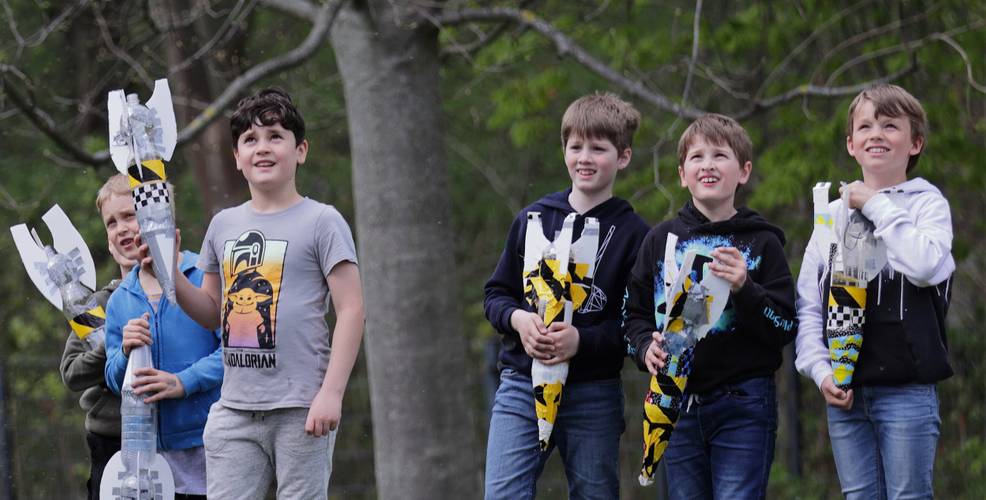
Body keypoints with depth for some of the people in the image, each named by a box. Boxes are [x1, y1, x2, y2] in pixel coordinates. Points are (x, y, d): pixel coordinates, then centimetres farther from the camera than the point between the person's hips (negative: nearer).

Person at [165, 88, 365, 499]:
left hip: (299, 407, -5)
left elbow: (351, 310, -6)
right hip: (235, 408, 5)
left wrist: (331, 392, -15)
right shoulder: (224, 225, 15)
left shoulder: (321, 222, -2)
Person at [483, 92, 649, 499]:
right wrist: (518, 319, -9)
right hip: (522, 385, 2)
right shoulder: (533, 219, 9)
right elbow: (496, 294, 13)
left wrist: (583, 340, -20)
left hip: (593, 395, -2)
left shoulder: (633, 233, 0)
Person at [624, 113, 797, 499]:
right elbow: (634, 314, 14)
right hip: (677, 404, 3)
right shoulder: (661, 240, 9)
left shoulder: (762, 243, 1)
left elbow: (785, 328, -2)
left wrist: (745, 289, -18)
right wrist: (646, 347, -7)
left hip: (744, 408, -3)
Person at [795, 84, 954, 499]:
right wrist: (820, 369, -2)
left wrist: (877, 207, -10)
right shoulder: (833, 213, 13)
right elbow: (807, 304, 12)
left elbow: (926, 265, -20)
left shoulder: (927, 203, 2)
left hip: (907, 390, -4)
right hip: (844, 392, 4)